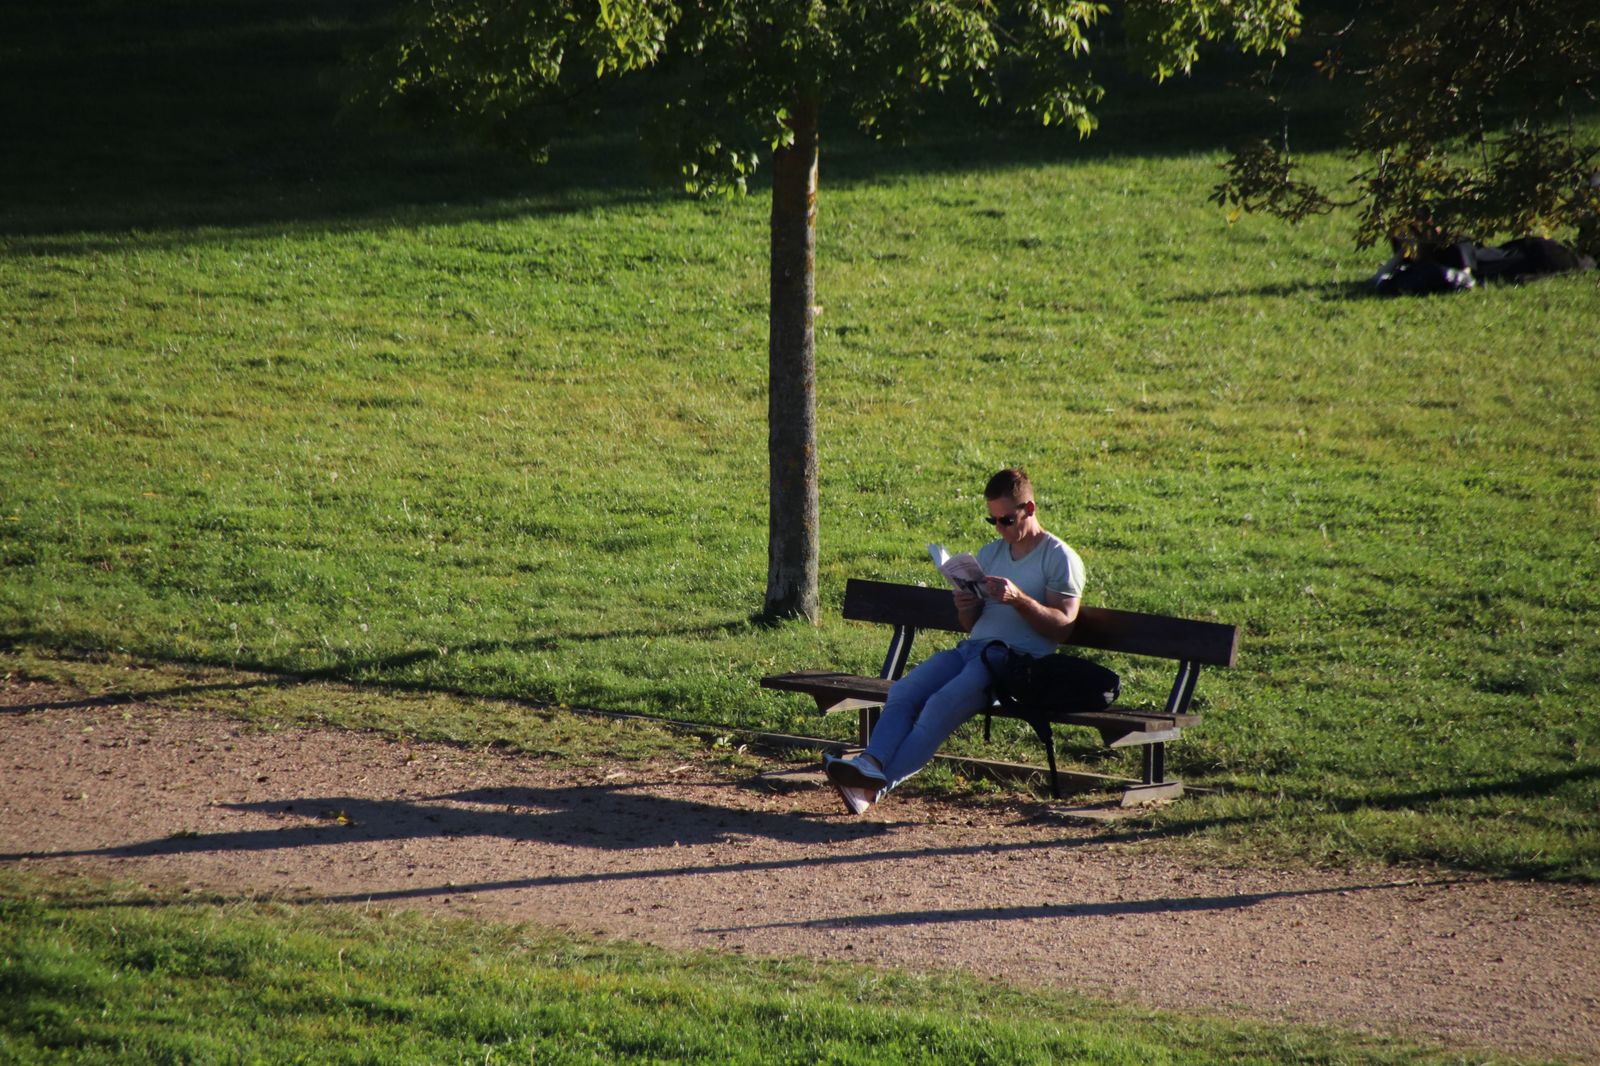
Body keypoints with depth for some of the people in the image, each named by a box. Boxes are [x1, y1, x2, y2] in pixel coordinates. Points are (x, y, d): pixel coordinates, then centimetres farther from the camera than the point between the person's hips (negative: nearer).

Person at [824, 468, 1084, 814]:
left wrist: (1018, 598, -21)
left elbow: (1062, 626, -9)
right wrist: (965, 608, -1)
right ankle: (872, 763, -40)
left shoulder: (1060, 558, 0)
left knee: (942, 704, -30)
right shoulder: (990, 553, 22)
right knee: (903, 692, -19)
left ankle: (877, 785, -39)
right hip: (972, 647, 7)